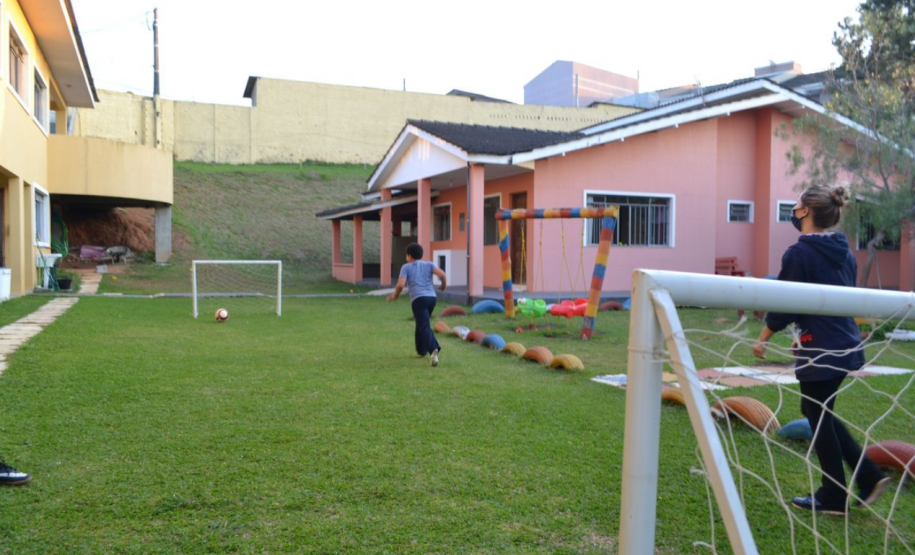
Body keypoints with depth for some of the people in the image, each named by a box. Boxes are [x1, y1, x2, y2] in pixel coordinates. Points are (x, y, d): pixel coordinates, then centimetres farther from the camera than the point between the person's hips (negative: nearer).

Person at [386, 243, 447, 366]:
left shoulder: (406, 267, 9)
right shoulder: (429, 264, 15)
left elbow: (400, 285, -5)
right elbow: (441, 274, -3)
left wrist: (395, 295, 13)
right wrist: (444, 285, 17)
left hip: (418, 299, -4)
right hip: (431, 297, 4)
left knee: (425, 327, -12)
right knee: (421, 324, 25)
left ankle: (433, 349, -35)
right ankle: (421, 350, 33)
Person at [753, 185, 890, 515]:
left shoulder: (799, 254, -16)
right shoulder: (844, 252, 8)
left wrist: (763, 339, -1)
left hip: (820, 351, -8)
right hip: (846, 346, 8)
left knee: (819, 419, 7)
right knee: (819, 413, 22)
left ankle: (834, 497, 19)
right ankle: (868, 477, 19)